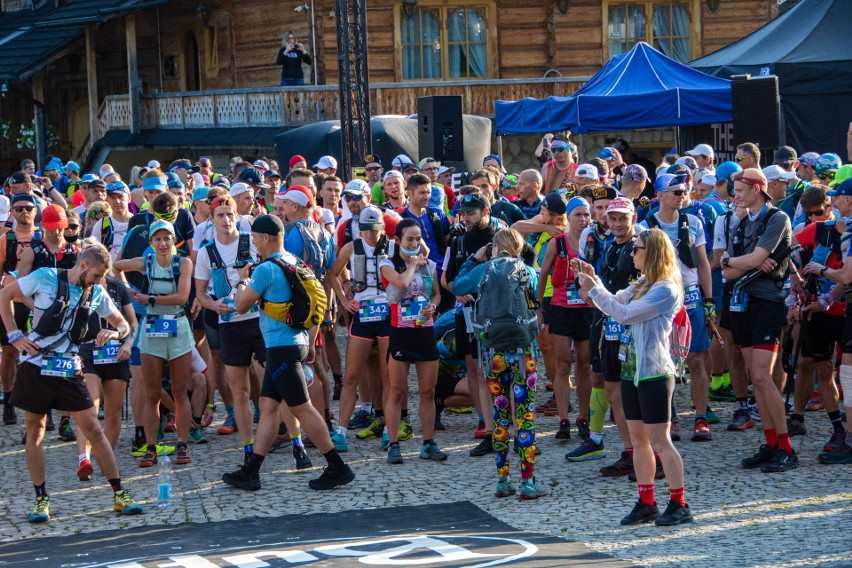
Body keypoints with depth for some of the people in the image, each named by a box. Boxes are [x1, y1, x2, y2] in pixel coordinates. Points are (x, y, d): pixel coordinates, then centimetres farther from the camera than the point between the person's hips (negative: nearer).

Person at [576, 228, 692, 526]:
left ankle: (679, 504, -3)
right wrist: (593, 281, 9)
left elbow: (624, 313, -19)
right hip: (632, 370, 9)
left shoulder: (665, 290, -15)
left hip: (654, 373, -9)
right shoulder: (640, 286, 15)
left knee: (660, 440, -7)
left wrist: (592, 288, -13)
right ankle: (646, 503, 16)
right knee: (638, 440, 10)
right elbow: (614, 304, 20)